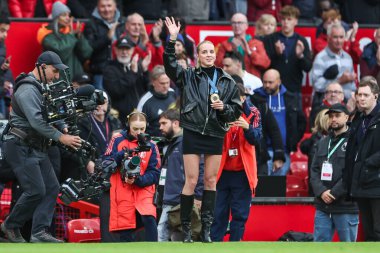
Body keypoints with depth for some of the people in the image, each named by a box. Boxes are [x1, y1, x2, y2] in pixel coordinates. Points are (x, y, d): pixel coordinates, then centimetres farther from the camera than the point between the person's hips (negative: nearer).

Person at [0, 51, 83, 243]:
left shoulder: (42, 88, 17)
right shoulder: (27, 89, -16)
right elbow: (36, 121, -25)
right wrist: (60, 137, -26)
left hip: (37, 148, 10)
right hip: (21, 148, -10)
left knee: (52, 188, 1)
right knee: (36, 191, -14)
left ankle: (39, 232, -3)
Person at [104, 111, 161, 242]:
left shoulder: (151, 146, 3)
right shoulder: (117, 140, 3)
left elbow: (154, 174, -2)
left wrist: (137, 180, -19)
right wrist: (121, 155, -17)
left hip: (143, 190, 0)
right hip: (122, 192, 0)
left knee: (149, 219, -25)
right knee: (126, 233, -1)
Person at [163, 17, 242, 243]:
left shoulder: (227, 82, 7)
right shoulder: (189, 76, 3)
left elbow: (237, 111, 9)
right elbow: (170, 64, -11)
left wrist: (224, 108, -11)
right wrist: (173, 40, -19)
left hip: (215, 135, 2)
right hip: (193, 133, -2)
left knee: (211, 181, 5)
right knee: (191, 181, -4)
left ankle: (206, 228, 9)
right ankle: (186, 227, 4)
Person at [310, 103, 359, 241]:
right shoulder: (323, 143, 16)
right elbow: (314, 170, 11)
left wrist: (334, 193, -15)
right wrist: (321, 192, -7)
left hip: (346, 207, -6)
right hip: (322, 206, 6)